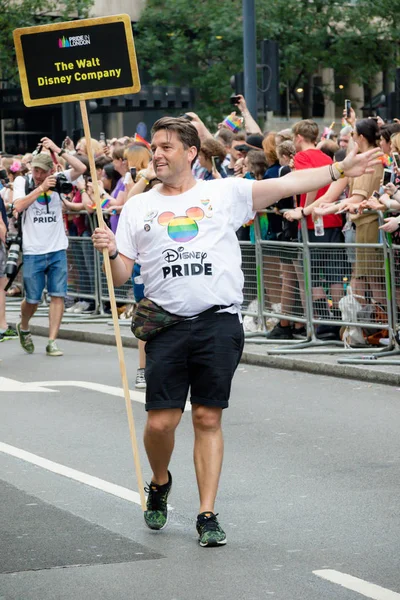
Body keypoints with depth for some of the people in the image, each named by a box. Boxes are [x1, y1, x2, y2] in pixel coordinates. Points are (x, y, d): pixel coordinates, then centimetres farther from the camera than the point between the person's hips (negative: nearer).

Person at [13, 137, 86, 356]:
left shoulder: (58, 180, 4)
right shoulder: (22, 182, 1)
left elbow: (81, 168, -9)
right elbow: (19, 206, -15)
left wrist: (58, 150, -11)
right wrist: (41, 188, -17)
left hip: (57, 250, 2)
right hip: (33, 252, -2)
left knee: (58, 295, -4)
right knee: (33, 299, 5)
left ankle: (52, 342, 0)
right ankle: (23, 328, 34)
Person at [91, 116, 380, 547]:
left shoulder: (225, 193, 6)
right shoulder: (137, 208, 11)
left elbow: (285, 185, 0)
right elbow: (121, 275, 9)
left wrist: (340, 170, -8)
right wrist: (109, 252, -12)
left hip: (219, 322, -1)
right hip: (167, 326, 1)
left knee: (208, 419, 1)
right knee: (160, 422, -3)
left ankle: (207, 515, 8)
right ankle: (160, 484, 28)